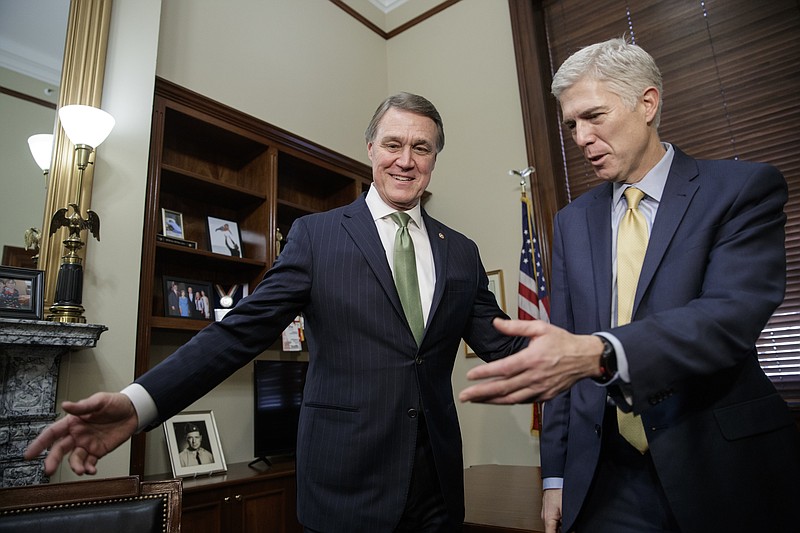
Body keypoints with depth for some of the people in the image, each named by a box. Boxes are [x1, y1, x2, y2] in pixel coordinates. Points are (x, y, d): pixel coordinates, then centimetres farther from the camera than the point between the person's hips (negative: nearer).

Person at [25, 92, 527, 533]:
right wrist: (139, 402, -19)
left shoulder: (462, 253, 6)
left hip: (439, 485, 4)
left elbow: (503, 344, 5)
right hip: (348, 483, -3)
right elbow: (243, 329, -9)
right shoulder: (315, 234, -3)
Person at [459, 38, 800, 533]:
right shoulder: (572, 221, 7)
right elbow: (562, 350, 5)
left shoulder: (746, 189, -4)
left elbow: (733, 315, -21)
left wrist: (600, 353, -37)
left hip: (724, 468, -2)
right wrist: (557, 475, 3)